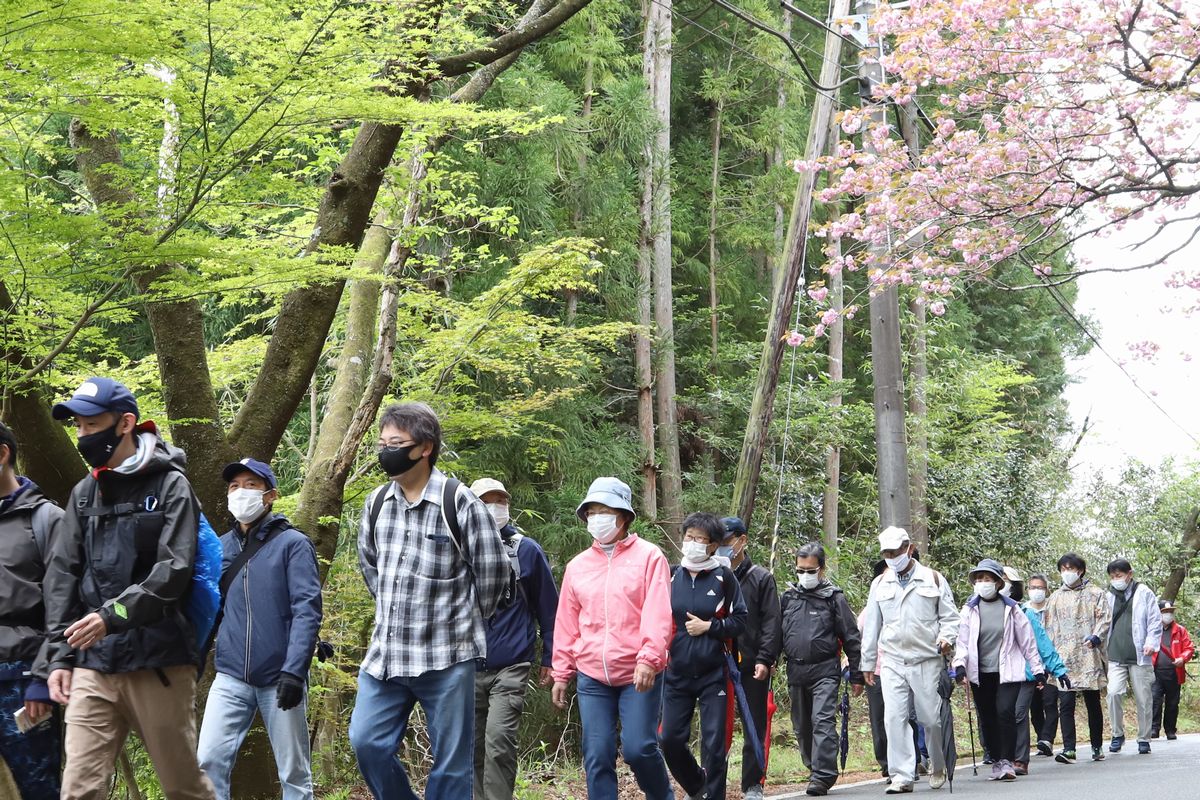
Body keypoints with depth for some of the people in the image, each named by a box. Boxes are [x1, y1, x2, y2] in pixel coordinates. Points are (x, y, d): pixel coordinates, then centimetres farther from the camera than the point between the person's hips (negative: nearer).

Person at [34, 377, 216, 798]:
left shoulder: (170, 486, 0)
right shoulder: (84, 494, 15)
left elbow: (173, 572, -12)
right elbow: (62, 575, 12)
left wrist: (113, 614, -23)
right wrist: (58, 655, 3)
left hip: (157, 661, -4)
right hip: (93, 664, 4)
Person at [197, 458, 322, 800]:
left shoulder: (292, 544, -3)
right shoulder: (220, 548, 11)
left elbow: (307, 610, -11)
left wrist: (294, 671, -21)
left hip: (279, 678, -3)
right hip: (231, 677, 3)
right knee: (210, 761, -8)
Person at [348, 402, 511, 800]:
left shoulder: (460, 503, -10)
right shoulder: (376, 503, 6)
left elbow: (493, 572, -4)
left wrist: (465, 620, 7)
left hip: (446, 656, -5)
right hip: (385, 652, 5)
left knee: (451, 762, 3)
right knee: (367, 741, 0)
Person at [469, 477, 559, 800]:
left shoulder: (527, 550, 0)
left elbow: (547, 608, 6)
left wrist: (549, 658, 5)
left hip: (510, 668, -3)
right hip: (468, 667, 3)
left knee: (498, 742, -16)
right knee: (475, 747, 7)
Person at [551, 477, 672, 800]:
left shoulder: (648, 557, -1)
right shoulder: (577, 566, 12)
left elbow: (657, 614, -10)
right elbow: (566, 624, 14)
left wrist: (649, 659, -22)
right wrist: (561, 674, 12)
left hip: (638, 675, -4)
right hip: (591, 677, 4)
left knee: (638, 747, -10)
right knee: (597, 757, 1)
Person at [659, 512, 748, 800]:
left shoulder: (724, 577, -3)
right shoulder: (672, 576, 4)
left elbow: (740, 620, -1)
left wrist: (708, 627, -12)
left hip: (713, 674, -3)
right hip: (677, 673, 3)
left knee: (714, 742, -2)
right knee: (670, 739, 2)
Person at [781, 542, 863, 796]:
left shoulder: (833, 598, 0)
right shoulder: (788, 597, 11)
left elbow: (851, 639, 1)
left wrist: (857, 676, 1)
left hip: (824, 671, -5)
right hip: (796, 671, 5)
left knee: (823, 721, -15)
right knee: (802, 726, 11)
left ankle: (823, 775, -18)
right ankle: (815, 768, 25)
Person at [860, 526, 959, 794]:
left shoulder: (933, 579, 5)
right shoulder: (880, 584, 12)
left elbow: (950, 616, 6)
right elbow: (871, 626, 16)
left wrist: (947, 637, -15)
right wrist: (867, 664, 16)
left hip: (928, 661, -2)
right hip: (893, 662, 2)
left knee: (932, 719, 2)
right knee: (894, 719, -9)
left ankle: (939, 769, 24)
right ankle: (902, 775, -6)